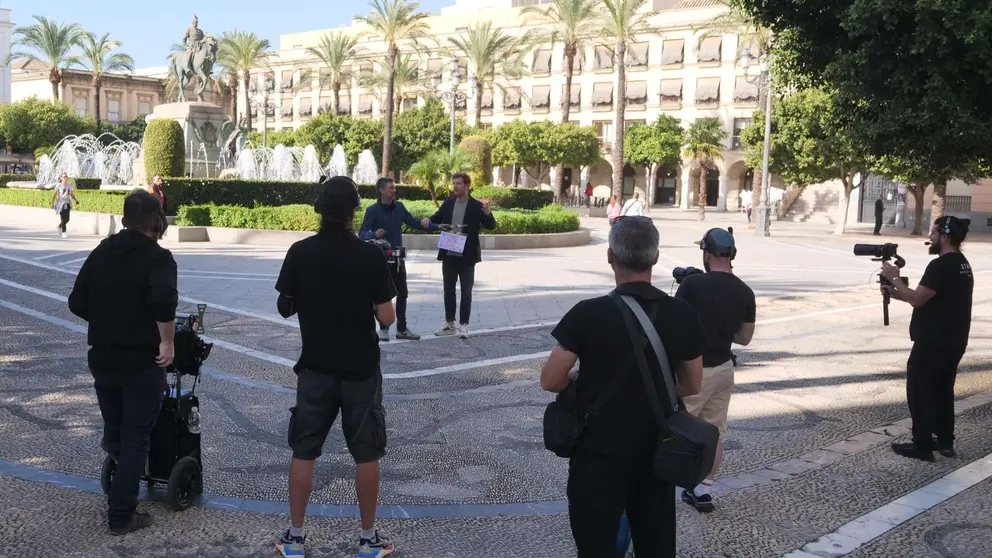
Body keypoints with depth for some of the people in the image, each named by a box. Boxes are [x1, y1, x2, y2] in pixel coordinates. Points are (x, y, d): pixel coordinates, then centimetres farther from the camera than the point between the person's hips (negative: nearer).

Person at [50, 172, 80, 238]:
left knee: (67, 219, 3)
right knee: (63, 219, -7)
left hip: (67, 203, 4)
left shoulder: (69, 185, 7)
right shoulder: (58, 185, -5)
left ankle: (60, 226, 32)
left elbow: (72, 194, 14)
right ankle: (63, 232, 3)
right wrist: (52, 203, -4)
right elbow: (54, 194, -2)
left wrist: (76, 200, -1)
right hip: (61, 203, -4)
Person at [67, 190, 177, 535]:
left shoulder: (101, 252, 8)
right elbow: (164, 299, -32)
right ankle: (121, 516, 9)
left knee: (114, 430, 26)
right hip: (142, 360, -5)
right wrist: (167, 341, -20)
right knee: (135, 439, 4)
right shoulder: (157, 257, -12)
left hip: (102, 357, 5)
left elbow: (77, 304, 8)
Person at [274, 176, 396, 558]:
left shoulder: (300, 252, -6)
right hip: (360, 369, -1)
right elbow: (387, 318, -10)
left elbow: (284, 308, 3)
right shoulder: (371, 256, -12)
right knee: (366, 455, 11)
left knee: (303, 452, 13)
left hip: (315, 367, 2)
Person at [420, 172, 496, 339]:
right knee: (448, 289, 11)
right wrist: (428, 220, -4)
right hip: (449, 254, 4)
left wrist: (488, 214, -29)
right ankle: (449, 324, 21)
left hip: (467, 256, -4)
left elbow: (491, 226, -8)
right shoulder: (448, 203, 5)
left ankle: (463, 325, 8)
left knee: (466, 291, 2)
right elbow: (438, 217, 18)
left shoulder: (476, 206, -7)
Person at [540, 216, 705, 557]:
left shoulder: (588, 314, -16)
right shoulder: (683, 315, -4)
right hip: (657, 455, 4)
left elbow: (550, 381, -11)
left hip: (598, 456, -3)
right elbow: (691, 386, 6)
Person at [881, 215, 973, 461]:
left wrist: (895, 278, -9)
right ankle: (945, 442, 25)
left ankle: (922, 446, 5)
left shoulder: (940, 266, -20)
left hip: (932, 344, -10)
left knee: (920, 393, 0)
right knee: (943, 391, 17)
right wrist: (896, 293, 10)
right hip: (953, 343, 10)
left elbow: (917, 299, -20)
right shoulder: (962, 264, 13)